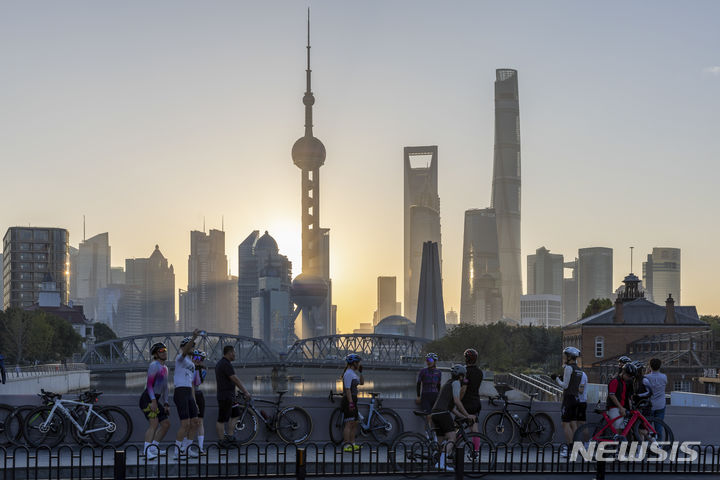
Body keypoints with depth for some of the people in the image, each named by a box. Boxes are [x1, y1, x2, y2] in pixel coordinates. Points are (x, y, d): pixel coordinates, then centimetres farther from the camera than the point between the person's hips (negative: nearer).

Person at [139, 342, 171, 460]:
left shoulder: (165, 368, 19)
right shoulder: (154, 365, -10)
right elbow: (149, 384, -18)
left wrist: (165, 404, 17)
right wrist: (153, 400, -26)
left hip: (155, 400, 9)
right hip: (147, 399, -9)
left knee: (166, 424, 7)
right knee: (154, 423, -23)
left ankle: (154, 447, 13)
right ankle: (147, 451, -27)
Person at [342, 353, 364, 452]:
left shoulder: (353, 373, 17)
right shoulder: (348, 373, -13)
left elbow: (361, 382, 27)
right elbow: (347, 389, -19)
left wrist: (360, 372, 14)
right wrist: (350, 402, -24)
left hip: (353, 401, 10)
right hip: (348, 400, -10)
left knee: (354, 424, 14)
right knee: (349, 424, -13)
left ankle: (352, 444, 19)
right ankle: (347, 446, -15)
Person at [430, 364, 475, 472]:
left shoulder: (448, 384, 31)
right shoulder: (455, 383, 2)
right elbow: (457, 401, -9)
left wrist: (464, 417, 23)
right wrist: (467, 415, -4)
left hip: (435, 414, 10)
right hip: (443, 413, -10)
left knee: (441, 442, 12)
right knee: (451, 439, -15)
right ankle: (441, 462, -31)